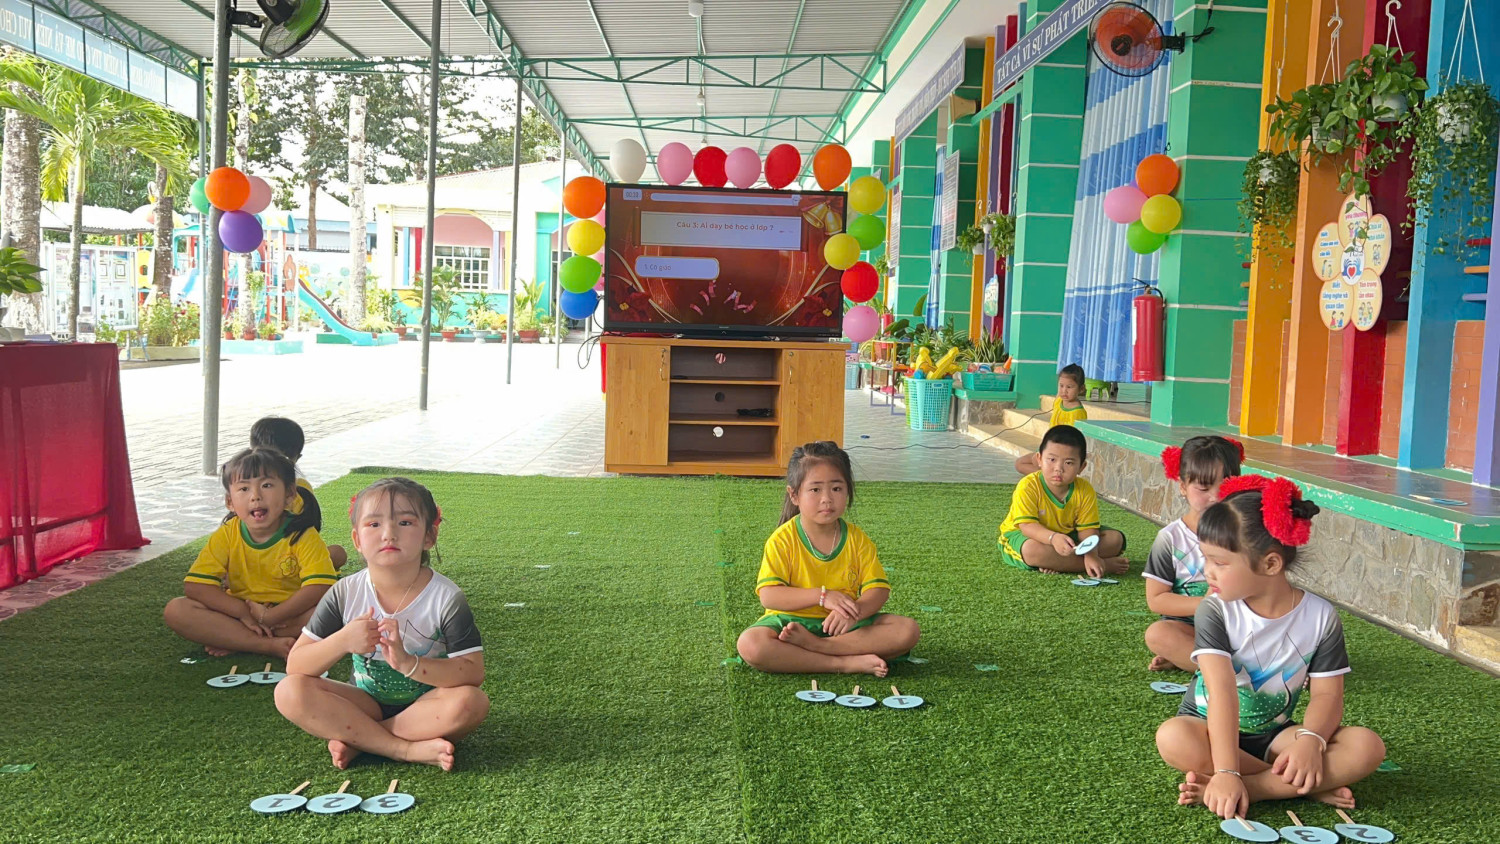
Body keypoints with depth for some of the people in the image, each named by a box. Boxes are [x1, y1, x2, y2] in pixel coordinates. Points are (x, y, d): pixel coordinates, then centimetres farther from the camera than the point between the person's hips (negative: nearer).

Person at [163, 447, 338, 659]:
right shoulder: (226, 536, -5)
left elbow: (320, 587, -24)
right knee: (174, 610, -19)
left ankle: (234, 643, -20)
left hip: (290, 616, -2)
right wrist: (244, 613, -22)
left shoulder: (302, 535, -12)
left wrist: (267, 617, -28)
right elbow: (194, 586, -12)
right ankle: (272, 646, -25)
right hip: (240, 614, 3)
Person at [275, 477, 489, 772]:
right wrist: (342, 641, -27)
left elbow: (473, 673, -21)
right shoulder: (345, 594, -7)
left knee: (471, 702, -33)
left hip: (425, 704, -2)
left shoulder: (446, 598, -15)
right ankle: (410, 749, -23)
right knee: (289, 691, -22)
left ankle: (356, 740, -20)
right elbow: (295, 666, -8)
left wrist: (407, 662, -34)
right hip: (366, 702, 3)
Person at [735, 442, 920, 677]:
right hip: (791, 621, -3)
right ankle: (845, 663, -28)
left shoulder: (857, 540, 1)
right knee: (750, 644, -32)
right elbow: (768, 595, -16)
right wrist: (822, 596, -25)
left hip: (845, 625, 3)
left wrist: (855, 612, -26)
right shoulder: (783, 540, -8)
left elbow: (878, 589, -4)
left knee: (908, 630, -19)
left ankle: (813, 645, -25)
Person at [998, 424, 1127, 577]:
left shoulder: (1084, 490, -11)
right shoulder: (1028, 486, -24)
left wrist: (1091, 556, -34)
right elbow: (1027, 525, -30)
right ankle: (1104, 564, -28)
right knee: (1031, 549, -41)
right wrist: (1053, 538, -49)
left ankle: (1054, 562, -22)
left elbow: (1087, 528, -15)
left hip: (1067, 535, 5)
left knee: (1116, 539, -8)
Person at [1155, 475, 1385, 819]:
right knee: (1172, 739, -37)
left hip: (1273, 735, 2)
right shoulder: (1215, 611, -15)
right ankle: (1308, 786, -24)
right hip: (1209, 729, -2)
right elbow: (1222, 692, -26)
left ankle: (1254, 787, -27)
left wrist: (1310, 740, -32)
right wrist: (1226, 771, -36)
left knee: (1367, 746, -22)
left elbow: (1326, 694, -9)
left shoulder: (1320, 616, -9)